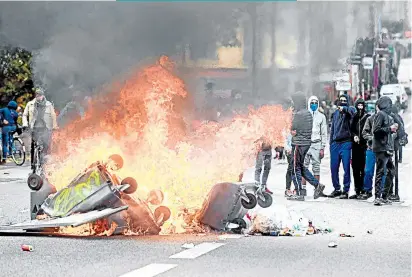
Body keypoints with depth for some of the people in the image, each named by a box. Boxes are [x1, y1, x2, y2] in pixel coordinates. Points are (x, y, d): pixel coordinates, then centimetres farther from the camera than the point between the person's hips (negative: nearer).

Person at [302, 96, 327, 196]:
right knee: (304, 166, -1)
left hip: (316, 144, 0)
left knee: (316, 167, 2)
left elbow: (324, 133, 9)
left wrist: (322, 148, 2)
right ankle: (303, 188, 4)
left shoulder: (321, 116, 9)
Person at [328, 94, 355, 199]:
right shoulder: (335, 113, 17)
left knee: (346, 168, -4)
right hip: (335, 143, 5)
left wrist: (344, 108, -42)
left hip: (345, 143, -5)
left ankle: (346, 191, 2)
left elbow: (351, 111, -24)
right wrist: (331, 141, 17)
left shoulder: (348, 112, 1)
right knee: (334, 167, 5)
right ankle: (336, 189, 17)